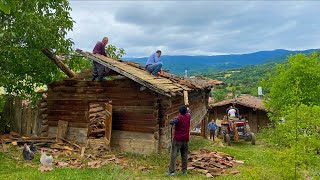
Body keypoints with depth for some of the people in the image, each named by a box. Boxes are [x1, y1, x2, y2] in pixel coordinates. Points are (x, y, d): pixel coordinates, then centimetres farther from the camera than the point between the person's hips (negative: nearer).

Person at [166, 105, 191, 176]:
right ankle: (184, 170, 16)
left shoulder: (179, 118, -13)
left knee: (173, 154, -5)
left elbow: (171, 122, -27)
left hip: (177, 139, -5)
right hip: (185, 139, 5)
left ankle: (171, 171, -9)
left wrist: (173, 120, -6)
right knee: (184, 154, 13)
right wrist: (188, 109, 46)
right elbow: (189, 112, 26)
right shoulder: (188, 116, 3)